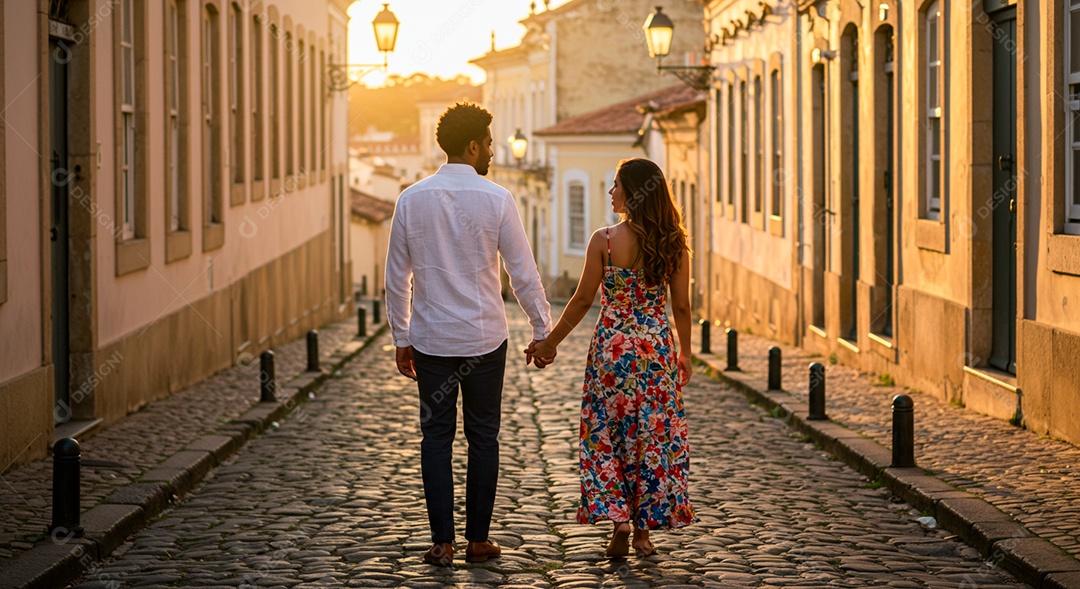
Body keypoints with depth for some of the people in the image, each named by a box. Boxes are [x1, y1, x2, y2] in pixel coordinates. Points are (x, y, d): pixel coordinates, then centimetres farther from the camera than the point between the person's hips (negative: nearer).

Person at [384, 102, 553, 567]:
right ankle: (478, 540, 13)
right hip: (484, 340, -1)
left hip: (431, 340, 2)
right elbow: (524, 274, -6)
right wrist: (542, 331, 5)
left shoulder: (412, 200, -1)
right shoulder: (496, 199, -8)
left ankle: (442, 542, 5)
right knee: (483, 437, 8)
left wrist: (401, 340, 11)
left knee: (436, 438, 6)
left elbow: (397, 279, 2)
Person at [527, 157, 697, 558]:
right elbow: (680, 306, 2)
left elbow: (583, 300, -5)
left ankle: (618, 520, -1)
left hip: (613, 347, -2)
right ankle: (644, 528, 14)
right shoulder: (673, 243, -2)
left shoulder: (604, 241, -10)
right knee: (654, 434, 10)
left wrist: (550, 342, 7)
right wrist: (685, 354, 15)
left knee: (608, 434, 9)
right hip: (657, 346, 3)